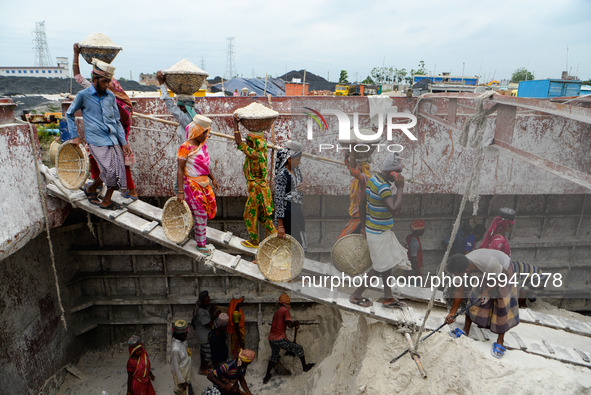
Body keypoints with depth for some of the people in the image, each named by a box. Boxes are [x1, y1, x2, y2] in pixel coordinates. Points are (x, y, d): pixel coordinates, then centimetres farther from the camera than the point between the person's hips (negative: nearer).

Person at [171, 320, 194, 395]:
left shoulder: (182, 340, -14)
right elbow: (176, 367, -28)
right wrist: (182, 381, -18)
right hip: (181, 374, -7)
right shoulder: (175, 349, -39)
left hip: (187, 371, 7)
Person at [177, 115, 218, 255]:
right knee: (201, 214, -1)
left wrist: (213, 179, 24)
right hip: (192, 184, -8)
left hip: (204, 183, 8)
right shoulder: (185, 147, -16)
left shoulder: (202, 145, 7)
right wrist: (180, 191, -20)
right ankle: (200, 245, 14)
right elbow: (180, 170, -17)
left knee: (211, 208, 13)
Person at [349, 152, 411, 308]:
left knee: (389, 262, 18)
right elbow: (395, 211, -36)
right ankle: (356, 295, 18)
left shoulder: (373, 179, 4)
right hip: (379, 234, -10)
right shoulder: (383, 187, -26)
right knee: (380, 267, 4)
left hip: (374, 229, 10)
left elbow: (362, 204, 12)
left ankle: (388, 298, 30)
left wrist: (364, 226, 21)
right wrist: (400, 188, -27)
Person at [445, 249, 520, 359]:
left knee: (502, 305, -6)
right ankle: (466, 330, 19)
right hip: (487, 274, 5)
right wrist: (452, 312, -9)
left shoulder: (489, 263, -46)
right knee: (474, 297, 3)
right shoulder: (462, 266, -26)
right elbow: (460, 290, -13)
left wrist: (487, 291, -25)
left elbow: (504, 275, -23)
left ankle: (500, 342, 8)